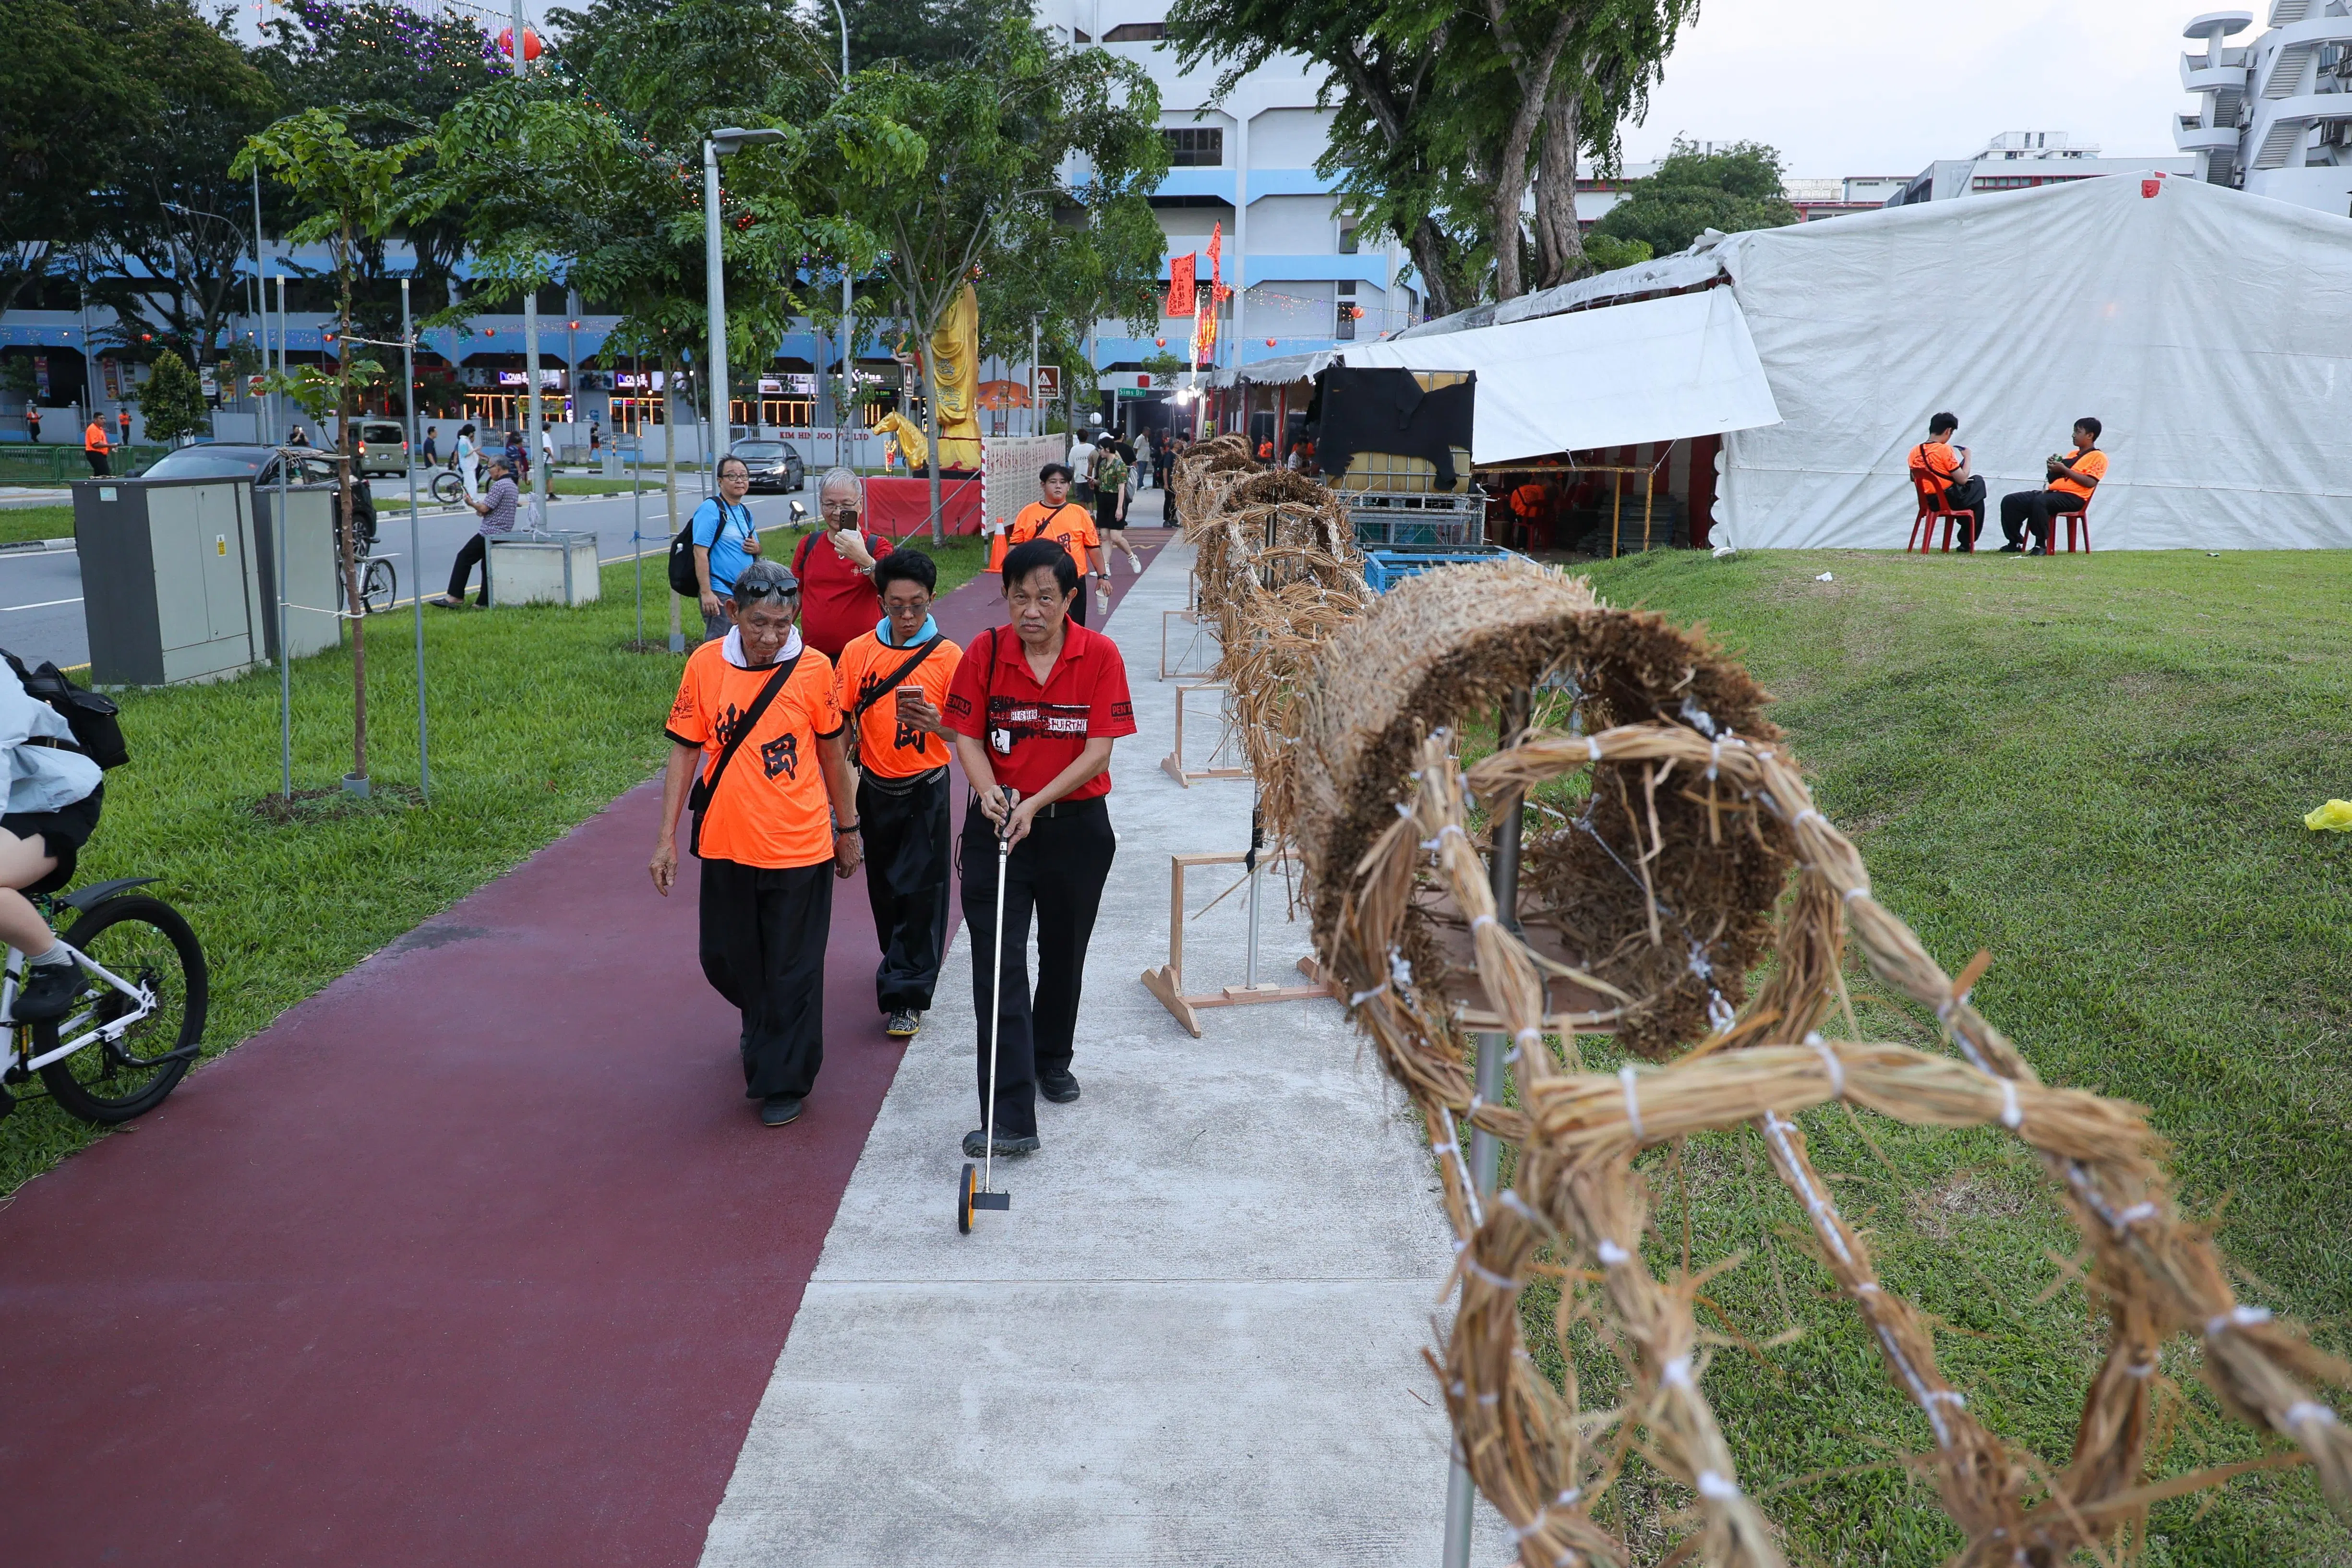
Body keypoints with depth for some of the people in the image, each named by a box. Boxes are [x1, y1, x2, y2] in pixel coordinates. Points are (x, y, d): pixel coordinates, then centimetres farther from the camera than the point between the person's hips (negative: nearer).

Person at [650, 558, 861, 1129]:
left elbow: (831, 752, 3)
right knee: (725, 961, 16)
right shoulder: (705, 665, -5)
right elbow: (684, 750, 2)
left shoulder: (813, 668, -8)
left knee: (791, 972, 4)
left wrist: (847, 830, 10)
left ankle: (783, 1081, 21)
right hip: (725, 845, 2)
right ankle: (762, 1025, 46)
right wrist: (667, 837, 0)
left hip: (800, 847, -2)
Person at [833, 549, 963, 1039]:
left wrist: (936, 723, -30)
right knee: (884, 885, 16)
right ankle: (901, 961, 39)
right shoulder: (858, 652, -1)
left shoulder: (947, 656, -9)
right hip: (875, 788, 3)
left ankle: (907, 994, 4)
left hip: (925, 790, -3)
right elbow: (840, 723, 4)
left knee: (920, 890, -3)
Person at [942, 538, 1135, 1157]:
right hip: (997, 824, 0)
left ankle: (1053, 1059, 45)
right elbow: (967, 737, -3)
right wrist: (989, 791, -22)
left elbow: (1098, 751, -13)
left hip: (1077, 826, 0)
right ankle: (1012, 1119, -8)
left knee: (1063, 955, 18)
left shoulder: (1100, 655, -10)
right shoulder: (985, 652, -6)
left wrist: (1036, 803, -22)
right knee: (998, 967, -8)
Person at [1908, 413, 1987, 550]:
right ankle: (1967, 543, 27)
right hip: (1949, 500, -7)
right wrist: (1968, 457, -4)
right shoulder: (1945, 449, -19)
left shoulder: (1914, 451, -1)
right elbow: (1963, 479, -18)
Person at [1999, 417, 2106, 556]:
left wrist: (2064, 469, -12)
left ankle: (2041, 545, -31)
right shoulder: (2072, 455, 26)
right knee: (2010, 501, -7)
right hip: (2054, 492, 8)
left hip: (2073, 498, -8)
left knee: (2039, 501, -39)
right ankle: (2015, 543, -6)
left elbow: (2090, 483, -14)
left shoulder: (2098, 457, 1)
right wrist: (2053, 468, 6)